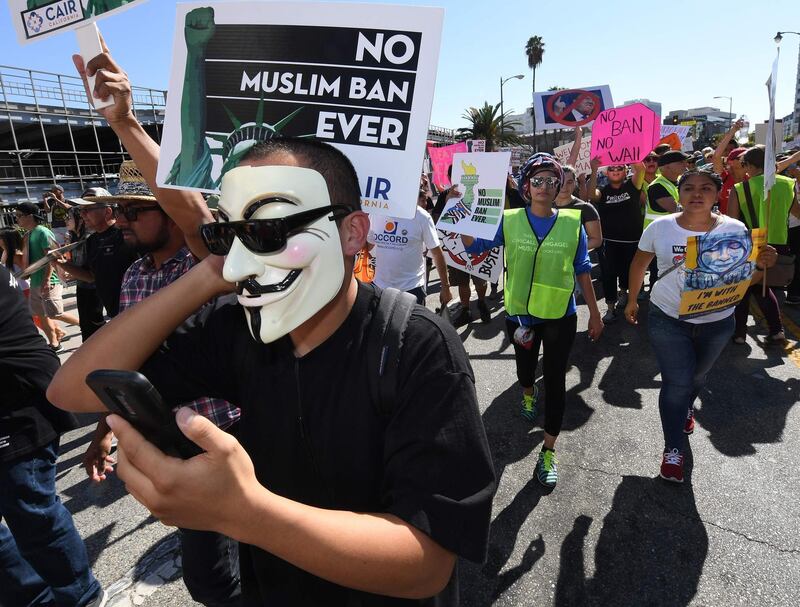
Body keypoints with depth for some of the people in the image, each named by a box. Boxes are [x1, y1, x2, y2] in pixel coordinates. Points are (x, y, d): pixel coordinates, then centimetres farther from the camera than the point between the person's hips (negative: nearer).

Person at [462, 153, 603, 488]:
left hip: (560, 316, -1)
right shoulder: (510, 220, -5)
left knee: (555, 381, 2)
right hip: (521, 313, 1)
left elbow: (582, 270, 0)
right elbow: (473, 244, -7)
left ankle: (548, 451, 16)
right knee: (525, 365, 24)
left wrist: (594, 313, 2)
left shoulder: (572, 222, -5)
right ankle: (528, 393, 60)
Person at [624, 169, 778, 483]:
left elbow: (747, 277, 0)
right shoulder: (660, 228, -11)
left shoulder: (735, 230, -8)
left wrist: (762, 265, -23)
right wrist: (632, 300, 10)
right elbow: (639, 263, 4)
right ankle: (673, 450, 15)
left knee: (697, 375, 24)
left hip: (717, 323, 3)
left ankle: (686, 408, 57)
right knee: (676, 383, -1)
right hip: (668, 320, -2)